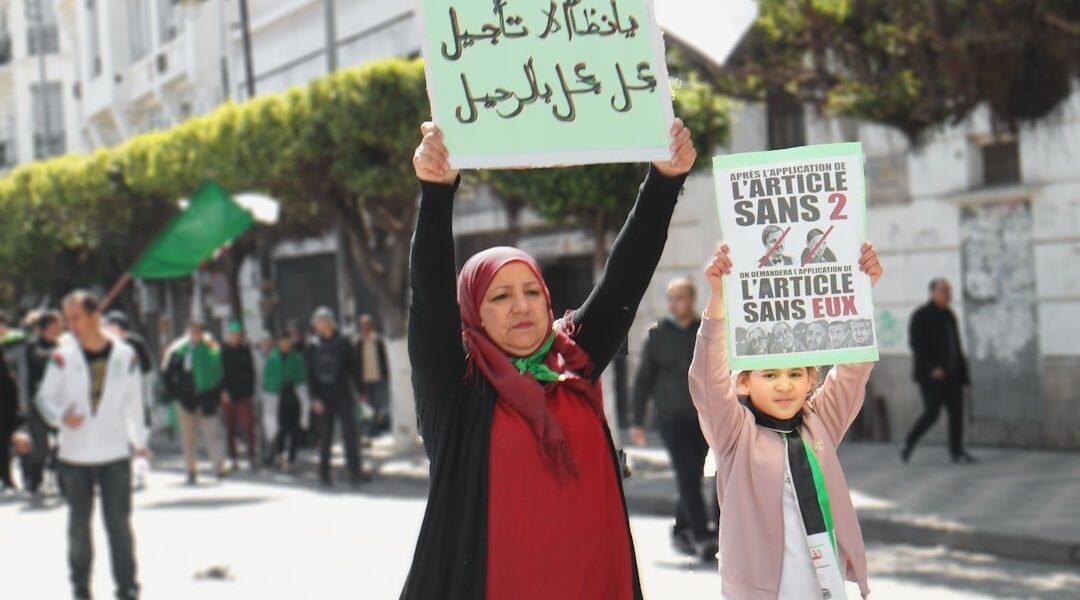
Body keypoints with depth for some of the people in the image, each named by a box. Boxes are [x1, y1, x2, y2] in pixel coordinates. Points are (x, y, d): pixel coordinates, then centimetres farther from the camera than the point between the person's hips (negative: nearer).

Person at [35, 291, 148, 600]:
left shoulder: (125, 356, 0)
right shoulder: (63, 357, -3)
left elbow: (134, 400, 10)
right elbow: (45, 398, 2)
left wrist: (139, 439, 12)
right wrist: (61, 416, -18)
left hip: (115, 453, -1)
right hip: (75, 455, 1)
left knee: (119, 523, -2)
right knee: (79, 523, 9)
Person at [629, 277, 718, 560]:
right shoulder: (657, 335, 3)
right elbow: (643, 380, 7)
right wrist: (637, 421, 4)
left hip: (702, 417, 2)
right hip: (672, 416, -2)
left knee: (693, 477, 8)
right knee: (687, 475, -14)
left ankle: (682, 529, 26)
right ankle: (702, 536, -18)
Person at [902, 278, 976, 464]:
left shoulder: (949, 315, 15)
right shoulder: (921, 316, -7)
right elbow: (917, 344, -14)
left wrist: (962, 370, 14)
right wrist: (932, 368, -22)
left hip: (952, 375, 7)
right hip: (932, 376, -7)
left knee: (956, 412, 1)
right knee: (932, 413, -9)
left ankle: (957, 451, 4)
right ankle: (908, 445, 8)